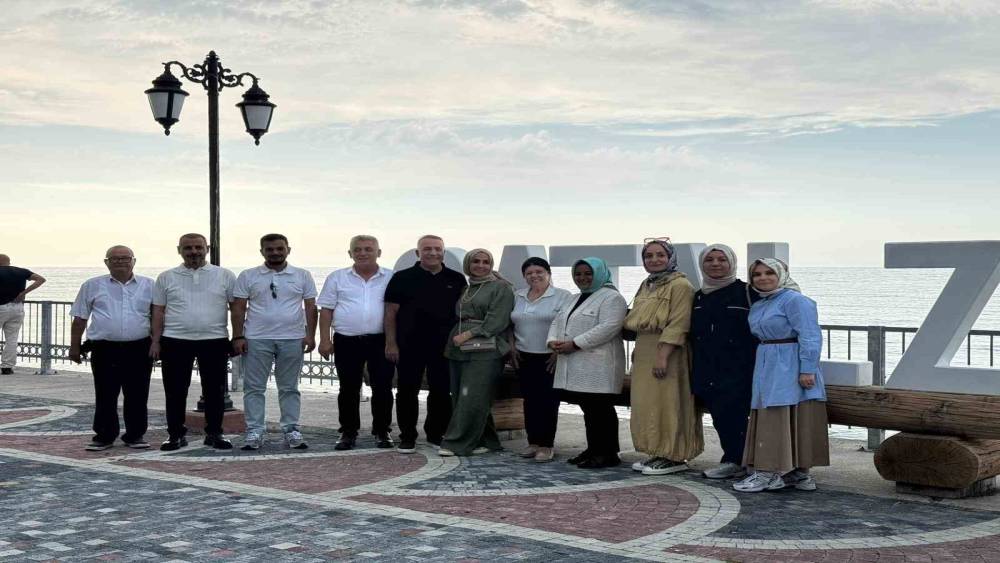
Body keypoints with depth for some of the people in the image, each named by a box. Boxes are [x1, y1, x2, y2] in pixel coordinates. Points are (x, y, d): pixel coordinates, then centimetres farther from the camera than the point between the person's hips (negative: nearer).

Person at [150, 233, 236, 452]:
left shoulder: (225, 276, 4)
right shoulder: (166, 278, 7)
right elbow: (158, 311, 8)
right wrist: (155, 341, 1)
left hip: (215, 341, 0)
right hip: (175, 341, 1)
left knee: (214, 391, 4)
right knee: (175, 391, 4)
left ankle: (214, 433, 16)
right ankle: (176, 434, 14)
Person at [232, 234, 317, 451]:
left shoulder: (302, 276, 6)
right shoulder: (248, 276, 4)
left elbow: (310, 307, 5)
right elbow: (238, 308, 3)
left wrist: (310, 335, -4)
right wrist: (238, 337, -5)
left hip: (292, 339, 1)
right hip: (256, 339, 0)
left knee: (289, 388, 7)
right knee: (254, 388, 0)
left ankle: (291, 430, 12)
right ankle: (254, 432, 5)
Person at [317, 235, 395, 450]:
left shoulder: (392, 278, 5)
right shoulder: (337, 278, 6)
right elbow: (326, 310, 6)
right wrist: (325, 340, -1)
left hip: (380, 341, 0)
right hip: (347, 342, 1)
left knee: (382, 388, 2)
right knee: (348, 389, 6)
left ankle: (382, 432, 14)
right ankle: (348, 432, 16)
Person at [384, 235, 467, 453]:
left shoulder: (457, 280, 7)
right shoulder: (402, 278, 0)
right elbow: (391, 312, -1)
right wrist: (391, 343, -7)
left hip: (444, 345, 2)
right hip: (410, 345, -2)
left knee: (441, 391, 7)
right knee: (407, 391, 3)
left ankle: (436, 434, 21)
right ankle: (407, 438, 12)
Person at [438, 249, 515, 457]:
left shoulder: (500, 287, 0)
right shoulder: (465, 288, 20)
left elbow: (496, 321, -10)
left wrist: (468, 335, -13)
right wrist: (455, 338, 10)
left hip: (485, 349, -7)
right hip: (459, 350, 7)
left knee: (472, 398, -10)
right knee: (459, 398, 5)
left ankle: (458, 443, -5)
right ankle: (485, 441, 13)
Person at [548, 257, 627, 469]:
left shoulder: (611, 298, -6)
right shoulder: (575, 299, 24)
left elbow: (608, 328, -18)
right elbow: (558, 321, 22)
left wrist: (575, 344, -20)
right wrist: (552, 340, -1)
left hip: (599, 366, -8)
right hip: (574, 367, 8)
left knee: (601, 409, -6)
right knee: (588, 409, 11)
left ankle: (608, 453, -1)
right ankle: (593, 449, 18)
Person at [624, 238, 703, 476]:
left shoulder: (680, 285, -11)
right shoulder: (646, 285, 16)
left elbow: (678, 324, -19)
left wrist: (663, 356, -24)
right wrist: (637, 351, 15)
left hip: (667, 352, -9)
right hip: (644, 354, 9)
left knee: (667, 404, -6)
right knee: (647, 405, 11)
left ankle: (674, 457, 1)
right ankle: (658, 453, 19)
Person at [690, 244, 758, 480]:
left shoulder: (747, 292, -4)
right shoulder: (699, 297, 14)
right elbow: (694, 334, 20)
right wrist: (695, 371, 15)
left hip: (737, 370, -6)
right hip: (707, 371, 6)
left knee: (730, 414, -9)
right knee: (719, 417, 7)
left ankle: (733, 462, 5)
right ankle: (737, 461, 17)